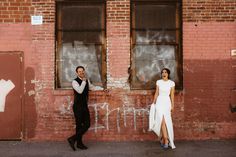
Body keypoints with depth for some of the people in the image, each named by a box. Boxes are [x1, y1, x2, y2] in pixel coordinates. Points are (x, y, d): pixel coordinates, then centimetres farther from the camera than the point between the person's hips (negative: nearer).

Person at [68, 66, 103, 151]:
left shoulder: (87, 81, 11)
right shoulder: (75, 81, -11)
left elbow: (92, 87, 30)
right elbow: (80, 91, -28)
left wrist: (103, 89, 27)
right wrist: (83, 81, -22)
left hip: (85, 106, 7)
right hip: (78, 106, -7)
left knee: (87, 124, 5)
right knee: (79, 125, -3)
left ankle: (73, 139, 14)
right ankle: (79, 143, 10)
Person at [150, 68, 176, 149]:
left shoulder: (171, 83, 1)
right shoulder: (158, 82, 4)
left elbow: (172, 95, 3)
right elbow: (156, 93, 9)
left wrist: (172, 105, 1)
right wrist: (154, 103, 8)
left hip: (167, 102, 0)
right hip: (159, 102, 0)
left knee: (167, 121, -1)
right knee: (162, 120, -9)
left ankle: (163, 139, 13)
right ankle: (166, 140, -5)